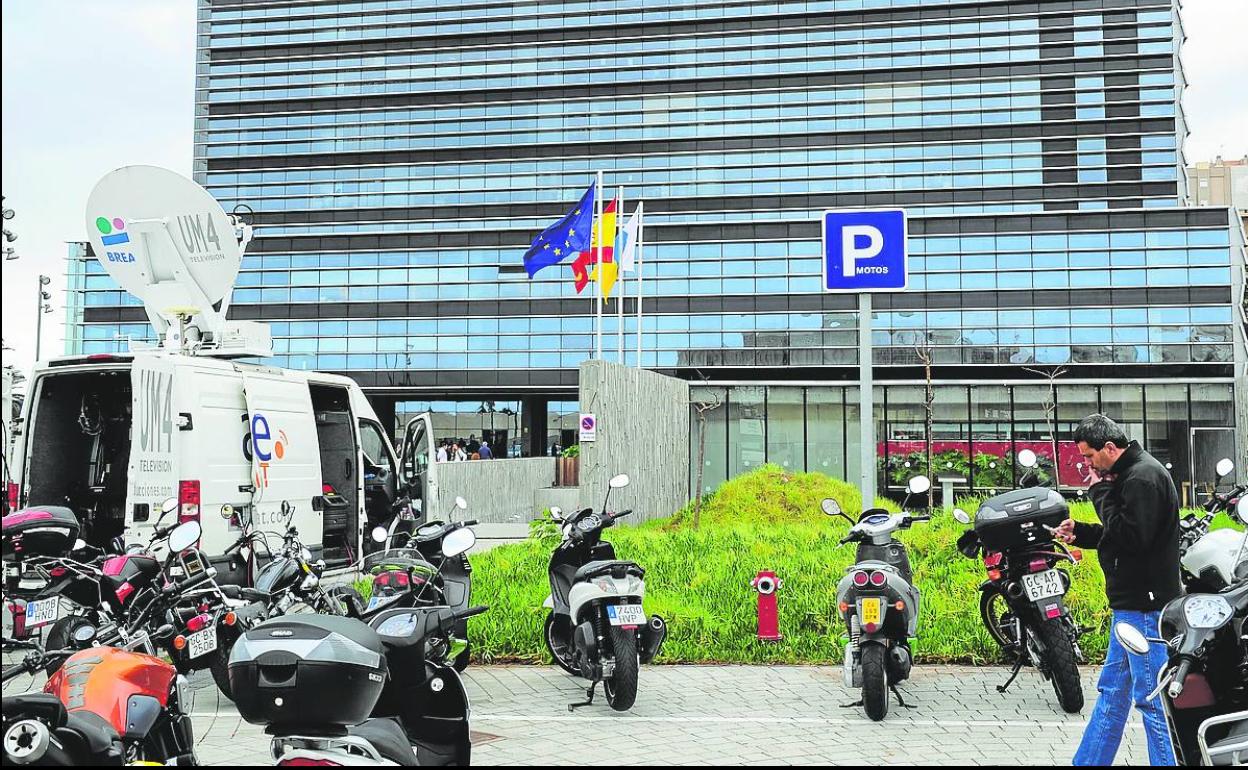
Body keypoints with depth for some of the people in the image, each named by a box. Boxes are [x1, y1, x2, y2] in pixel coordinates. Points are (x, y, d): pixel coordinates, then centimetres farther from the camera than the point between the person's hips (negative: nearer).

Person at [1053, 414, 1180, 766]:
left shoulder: (1143, 477, -17)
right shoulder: (1130, 474, 15)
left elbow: (1131, 536, -25)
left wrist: (1101, 492, -16)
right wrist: (1079, 533, 9)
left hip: (1145, 605, -11)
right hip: (1133, 604, 11)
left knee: (1151, 698, -4)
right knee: (1112, 690, 16)